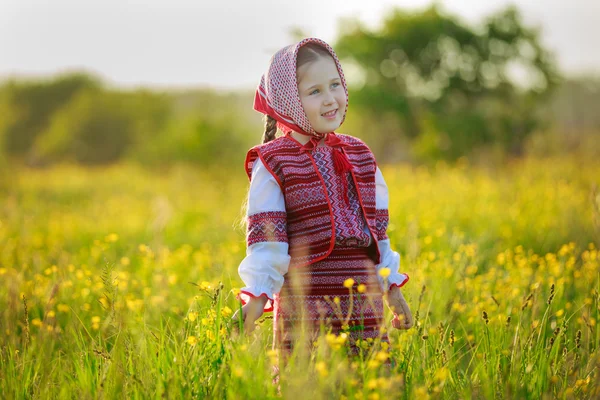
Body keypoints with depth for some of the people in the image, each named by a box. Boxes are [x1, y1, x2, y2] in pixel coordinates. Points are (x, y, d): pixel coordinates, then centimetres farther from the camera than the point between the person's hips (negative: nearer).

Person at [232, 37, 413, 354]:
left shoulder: (360, 156, 13)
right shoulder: (273, 162, -2)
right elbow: (265, 236, -6)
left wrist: (392, 288, 19)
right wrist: (256, 298, -14)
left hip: (364, 310, 5)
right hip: (304, 311, -4)